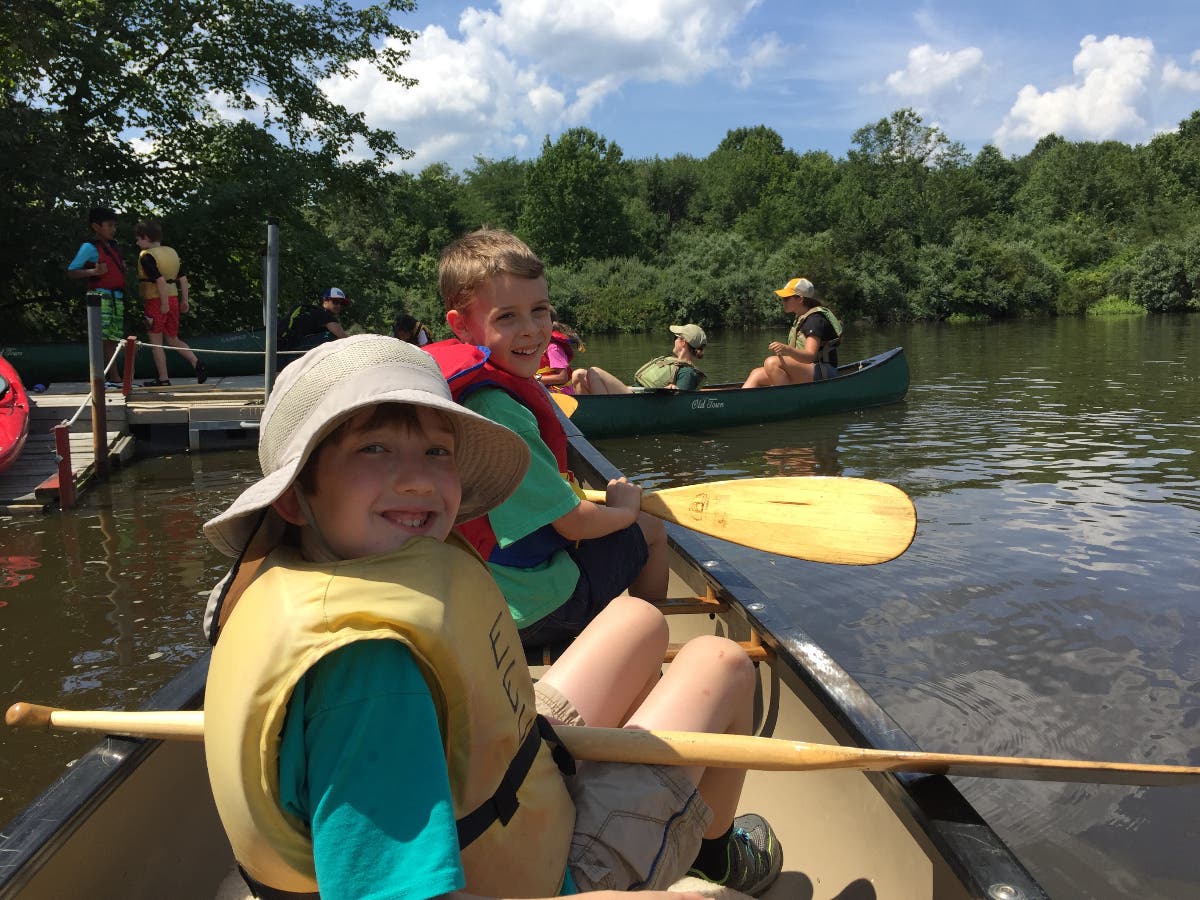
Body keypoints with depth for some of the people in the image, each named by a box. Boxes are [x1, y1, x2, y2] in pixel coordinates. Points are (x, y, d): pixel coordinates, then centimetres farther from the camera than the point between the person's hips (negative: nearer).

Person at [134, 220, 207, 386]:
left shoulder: (146, 256, -12)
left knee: (156, 342, 4)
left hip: (156, 302, -7)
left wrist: (164, 304, -21)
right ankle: (197, 363, -1)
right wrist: (184, 300, 12)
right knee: (173, 340, 17)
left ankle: (163, 379, 8)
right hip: (173, 299, 7)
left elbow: (160, 280, -23)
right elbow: (183, 278, 10)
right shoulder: (172, 252, 10)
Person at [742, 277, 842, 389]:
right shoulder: (801, 318, 17)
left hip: (822, 374, -10)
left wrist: (788, 350, -43)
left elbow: (810, 356, -27)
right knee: (757, 374, -3)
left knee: (772, 363, -29)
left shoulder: (815, 319, -13)